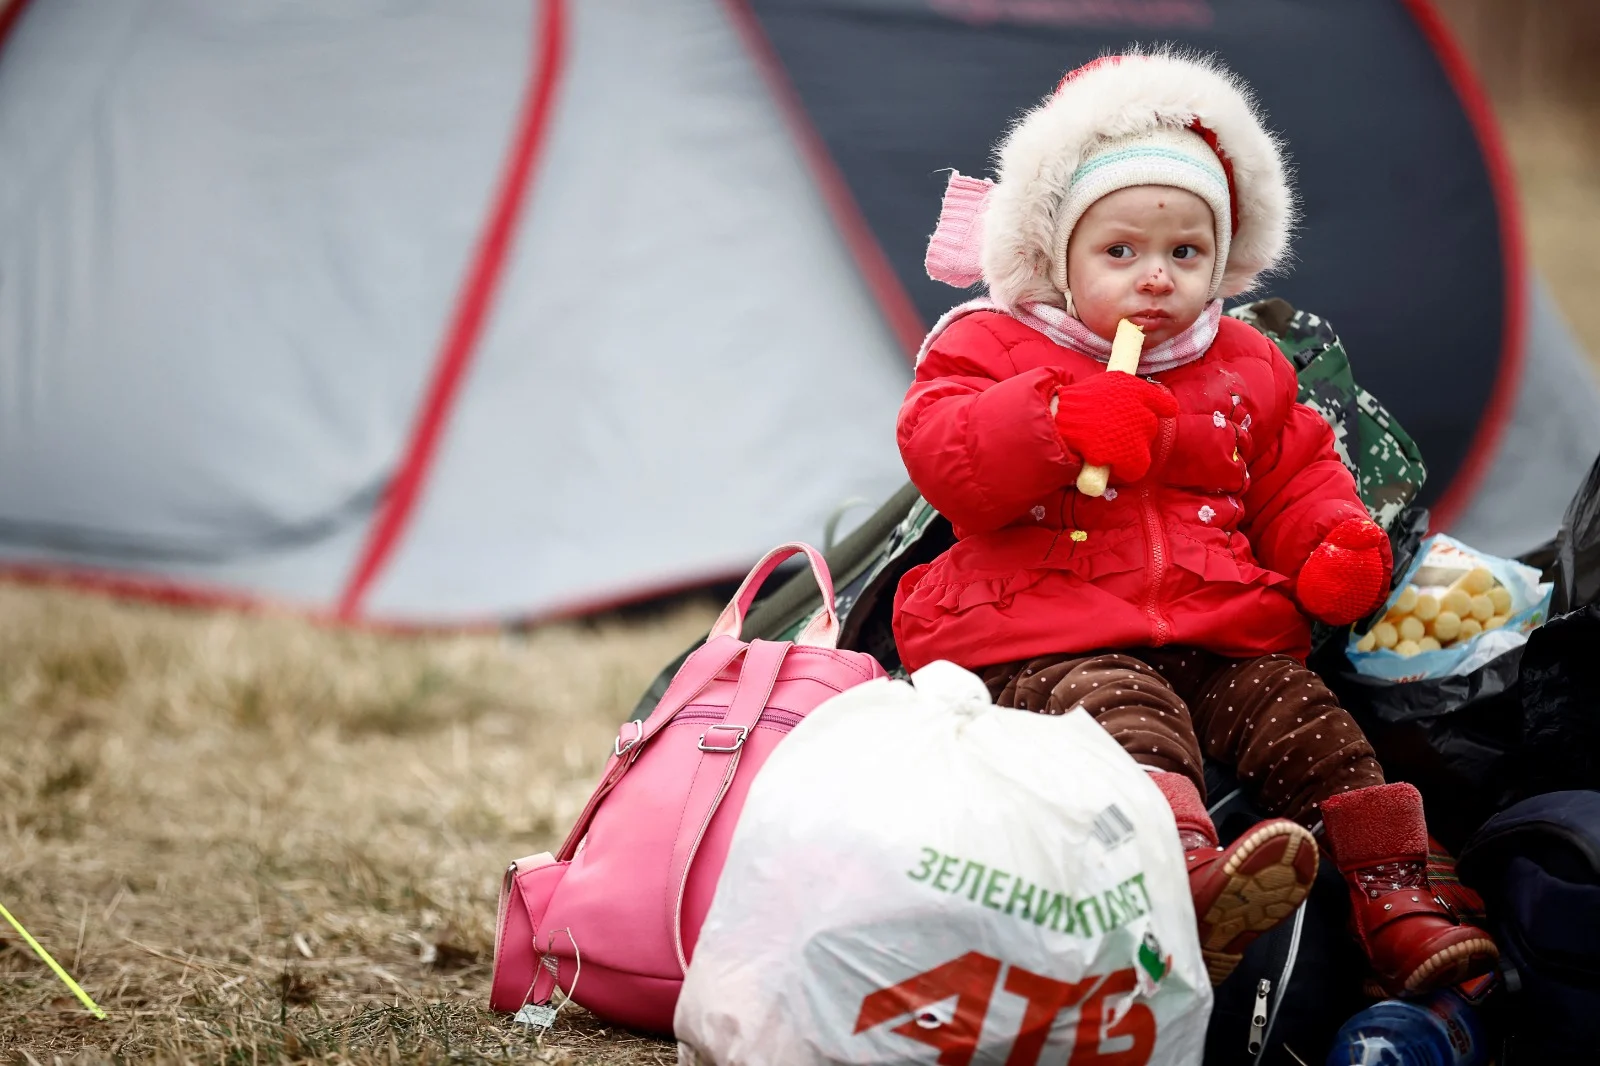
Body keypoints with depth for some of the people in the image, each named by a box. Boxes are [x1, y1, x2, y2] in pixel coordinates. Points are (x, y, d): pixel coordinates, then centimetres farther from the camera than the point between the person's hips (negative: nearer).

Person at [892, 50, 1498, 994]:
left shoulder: (1245, 370, 21)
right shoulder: (991, 349, 8)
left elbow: (1297, 476, 27)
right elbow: (943, 458, -7)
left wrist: (1338, 545, 4)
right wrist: (1062, 421, -21)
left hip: (1223, 635, 5)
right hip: (1052, 639, -5)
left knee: (1313, 726, -15)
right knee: (1126, 718, -35)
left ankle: (1397, 911, -17)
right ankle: (1189, 875, -61)